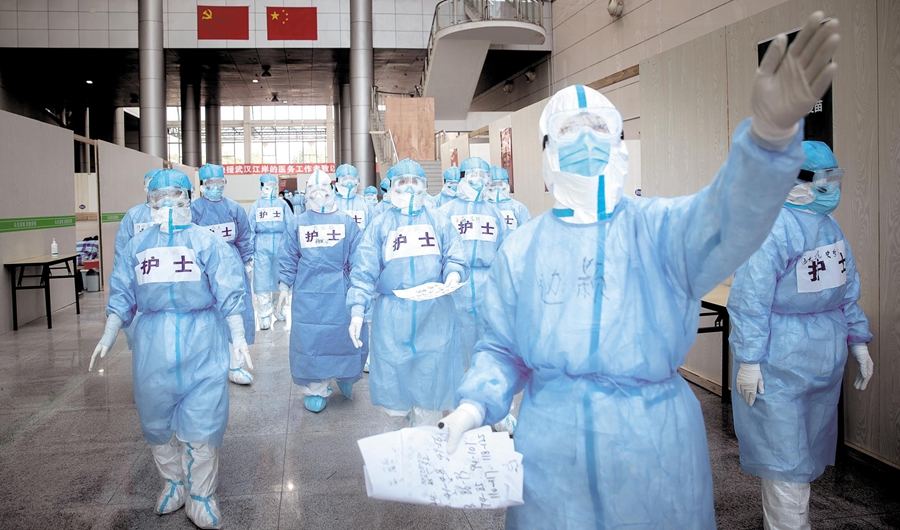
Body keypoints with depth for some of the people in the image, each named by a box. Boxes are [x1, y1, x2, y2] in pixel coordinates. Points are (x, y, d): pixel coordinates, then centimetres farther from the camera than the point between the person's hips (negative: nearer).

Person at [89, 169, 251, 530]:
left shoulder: (206, 242, 0)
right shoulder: (137, 245, 9)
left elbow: (228, 295, -2)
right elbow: (122, 297, 13)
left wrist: (238, 338, -7)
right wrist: (107, 338, 6)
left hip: (201, 342, -3)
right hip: (152, 344, 3)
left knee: (201, 420, -1)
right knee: (157, 418, 11)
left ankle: (201, 497, 14)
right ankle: (172, 483, 32)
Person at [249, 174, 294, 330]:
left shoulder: (282, 204, 7)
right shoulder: (255, 206, 7)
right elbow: (250, 230, 5)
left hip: (280, 245, 1)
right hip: (261, 247, -1)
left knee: (280, 279, 8)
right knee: (262, 281, -2)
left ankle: (278, 309, 27)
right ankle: (265, 316, 5)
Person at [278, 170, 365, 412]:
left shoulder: (346, 222, 3)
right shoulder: (297, 224, 6)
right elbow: (287, 258, 9)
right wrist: (284, 285, 4)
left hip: (341, 294, -1)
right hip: (307, 295, 1)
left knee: (344, 336, 4)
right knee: (309, 340, 3)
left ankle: (346, 378, 31)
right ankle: (315, 389, 18)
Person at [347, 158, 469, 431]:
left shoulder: (439, 221, 10)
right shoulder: (380, 224, 8)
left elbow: (455, 259, 9)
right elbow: (364, 271, 3)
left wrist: (454, 273, -15)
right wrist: (357, 310, -7)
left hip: (435, 316, 0)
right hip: (392, 317, 0)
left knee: (430, 383, 2)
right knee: (393, 385, 5)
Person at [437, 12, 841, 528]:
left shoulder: (660, 226, -3)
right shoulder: (522, 247, 4)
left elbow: (730, 218, -24)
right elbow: (500, 349, 8)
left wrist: (771, 134, -43)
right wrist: (474, 405, -11)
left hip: (655, 444, -1)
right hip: (550, 445, 2)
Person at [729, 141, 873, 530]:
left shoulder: (829, 225, 10)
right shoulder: (771, 227, -18)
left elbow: (847, 290, 19)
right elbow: (750, 297, -21)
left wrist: (857, 341, 16)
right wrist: (748, 359, -22)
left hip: (825, 362, 9)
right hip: (778, 364, -9)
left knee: (809, 452, 19)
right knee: (786, 459, -1)